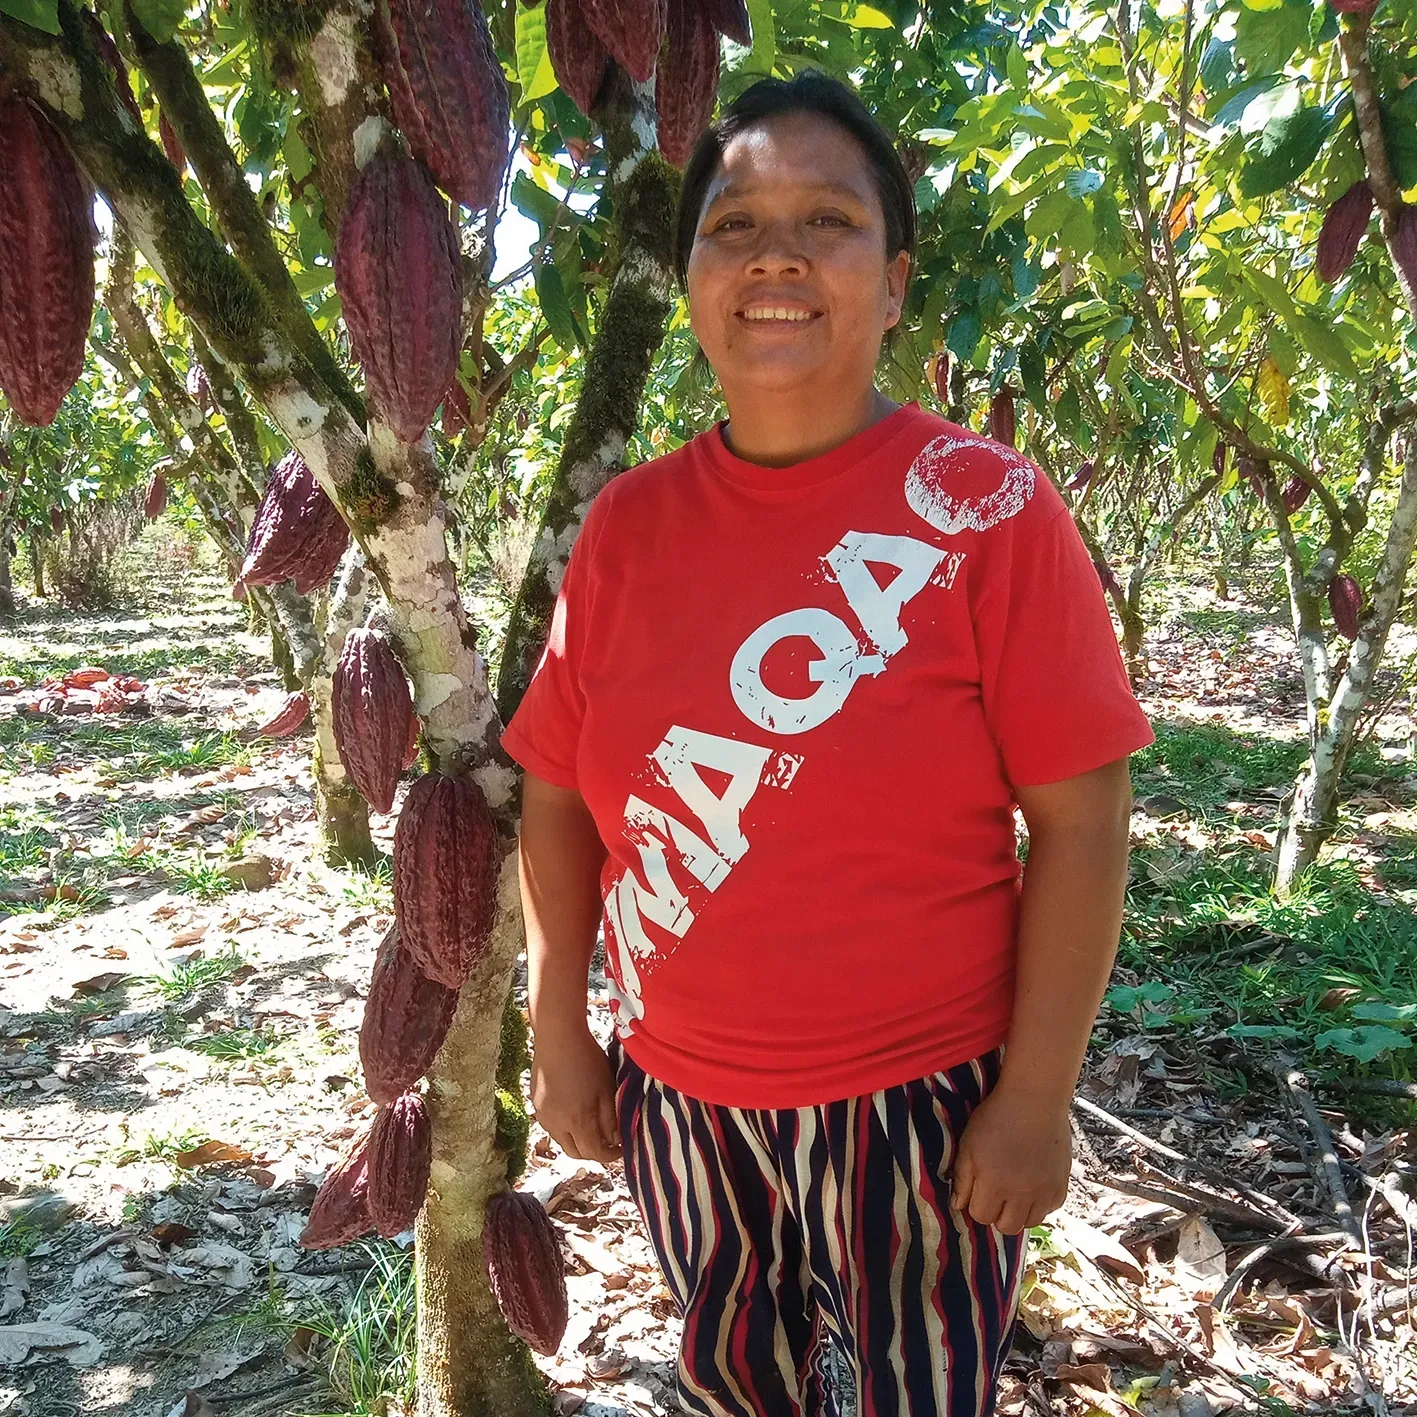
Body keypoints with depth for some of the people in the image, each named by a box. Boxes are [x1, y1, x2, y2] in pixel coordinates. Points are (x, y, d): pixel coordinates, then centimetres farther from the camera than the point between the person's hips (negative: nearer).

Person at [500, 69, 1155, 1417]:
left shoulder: (985, 505, -13)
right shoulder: (626, 524, -3)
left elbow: (1077, 817, -13)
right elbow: (559, 799, 3)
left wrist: (1035, 1097, -13)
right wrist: (558, 1032, 4)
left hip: (916, 1103, -3)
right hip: (675, 1097, 4)